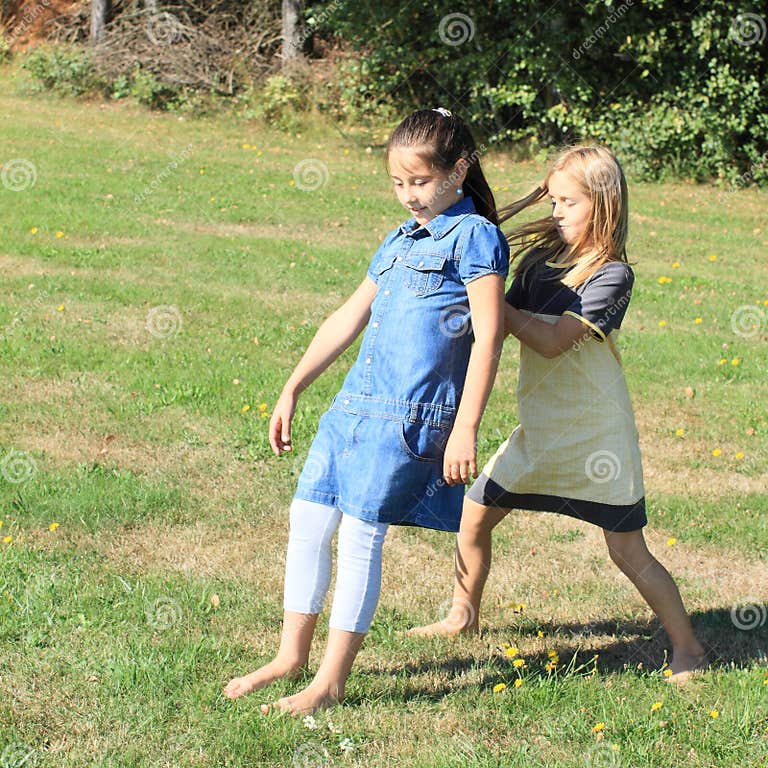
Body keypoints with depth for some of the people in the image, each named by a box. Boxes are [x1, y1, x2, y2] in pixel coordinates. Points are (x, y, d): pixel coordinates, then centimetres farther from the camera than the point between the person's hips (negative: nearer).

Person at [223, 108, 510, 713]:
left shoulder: (475, 237, -6)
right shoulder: (401, 240, 17)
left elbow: (488, 336, -13)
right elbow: (350, 318, 22)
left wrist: (466, 429, -19)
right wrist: (293, 390, 21)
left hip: (411, 414, -8)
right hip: (354, 402, 8)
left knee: (360, 537, -6)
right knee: (308, 520, 8)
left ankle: (331, 683, 3)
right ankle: (292, 655, 22)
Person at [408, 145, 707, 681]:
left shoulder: (612, 275, -16)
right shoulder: (539, 258, 2)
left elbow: (552, 340, -25)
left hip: (597, 435, -6)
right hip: (539, 430, 6)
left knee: (629, 553, -1)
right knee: (473, 515, 10)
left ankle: (688, 649, 15)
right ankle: (463, 617, 32)